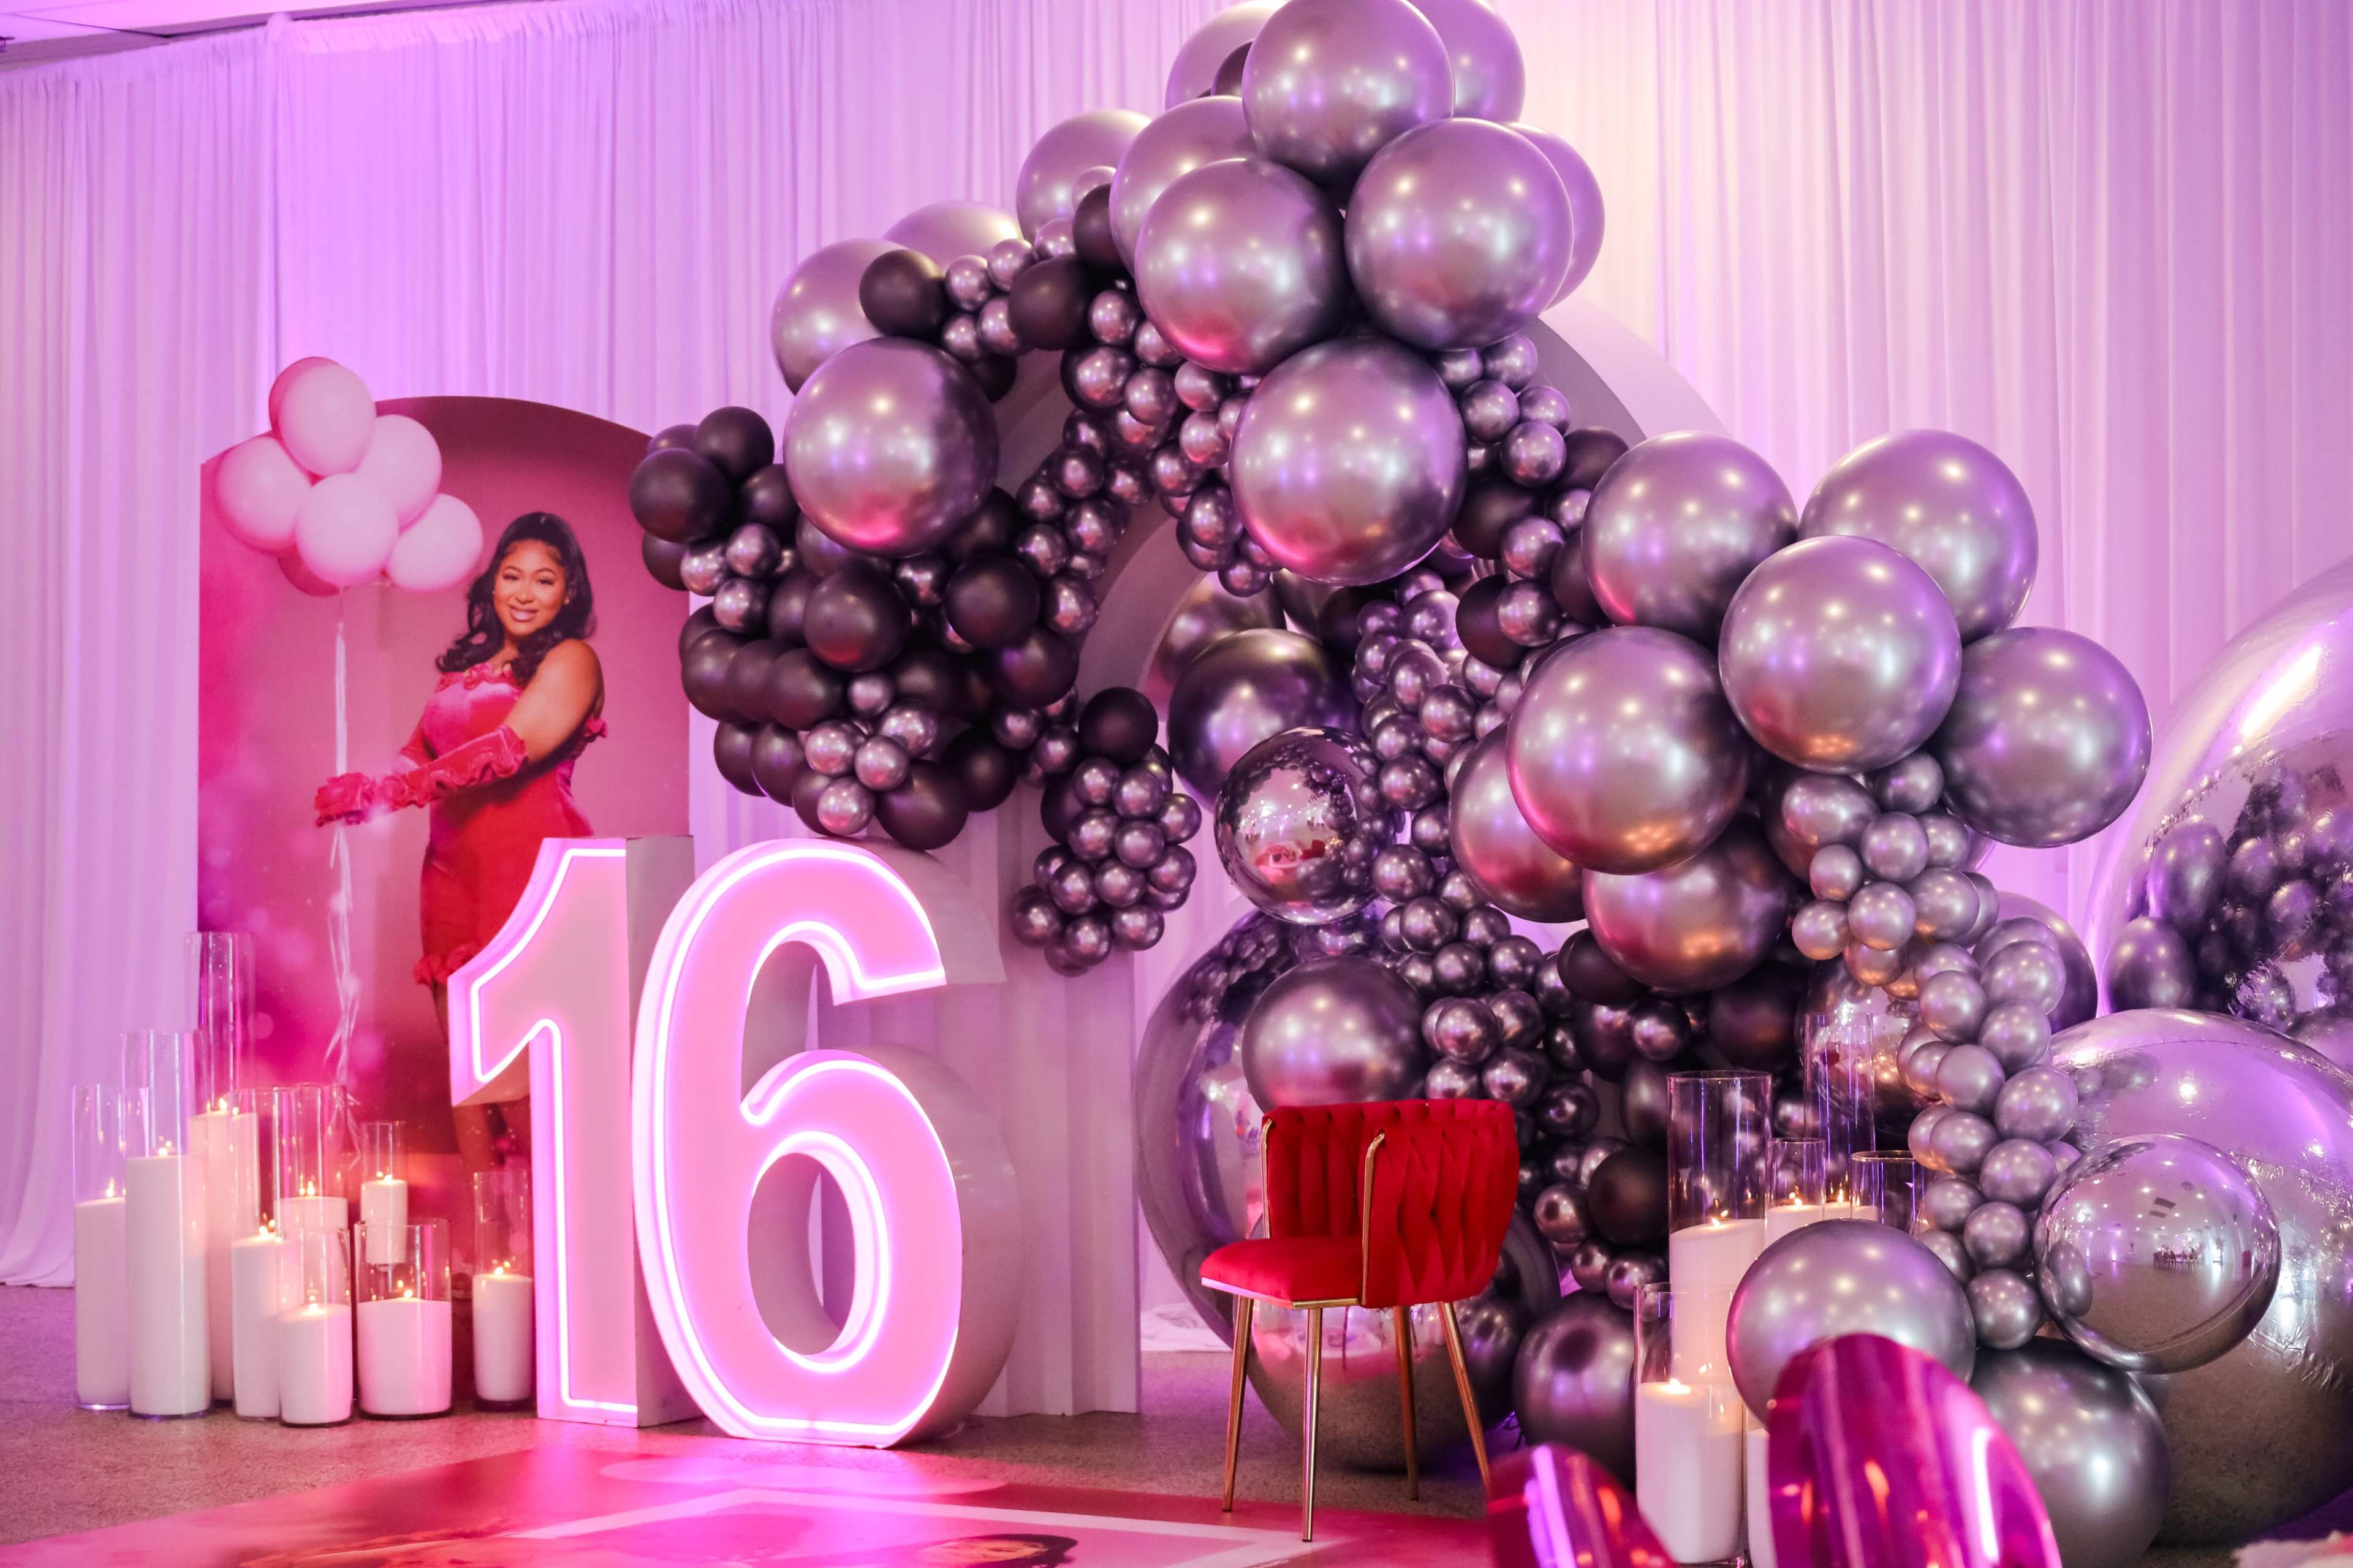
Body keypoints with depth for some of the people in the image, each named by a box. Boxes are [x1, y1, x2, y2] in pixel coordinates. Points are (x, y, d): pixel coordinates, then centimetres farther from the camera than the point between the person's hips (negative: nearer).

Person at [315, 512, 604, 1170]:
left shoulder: (571, 661, 1)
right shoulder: (465, 666, 22)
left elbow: (513, 748, -13)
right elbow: (419, 756, 16)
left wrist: (394, 791, -18)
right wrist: (367, 792, -7)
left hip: (529, 869, -6)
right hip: (452, 869, 6)